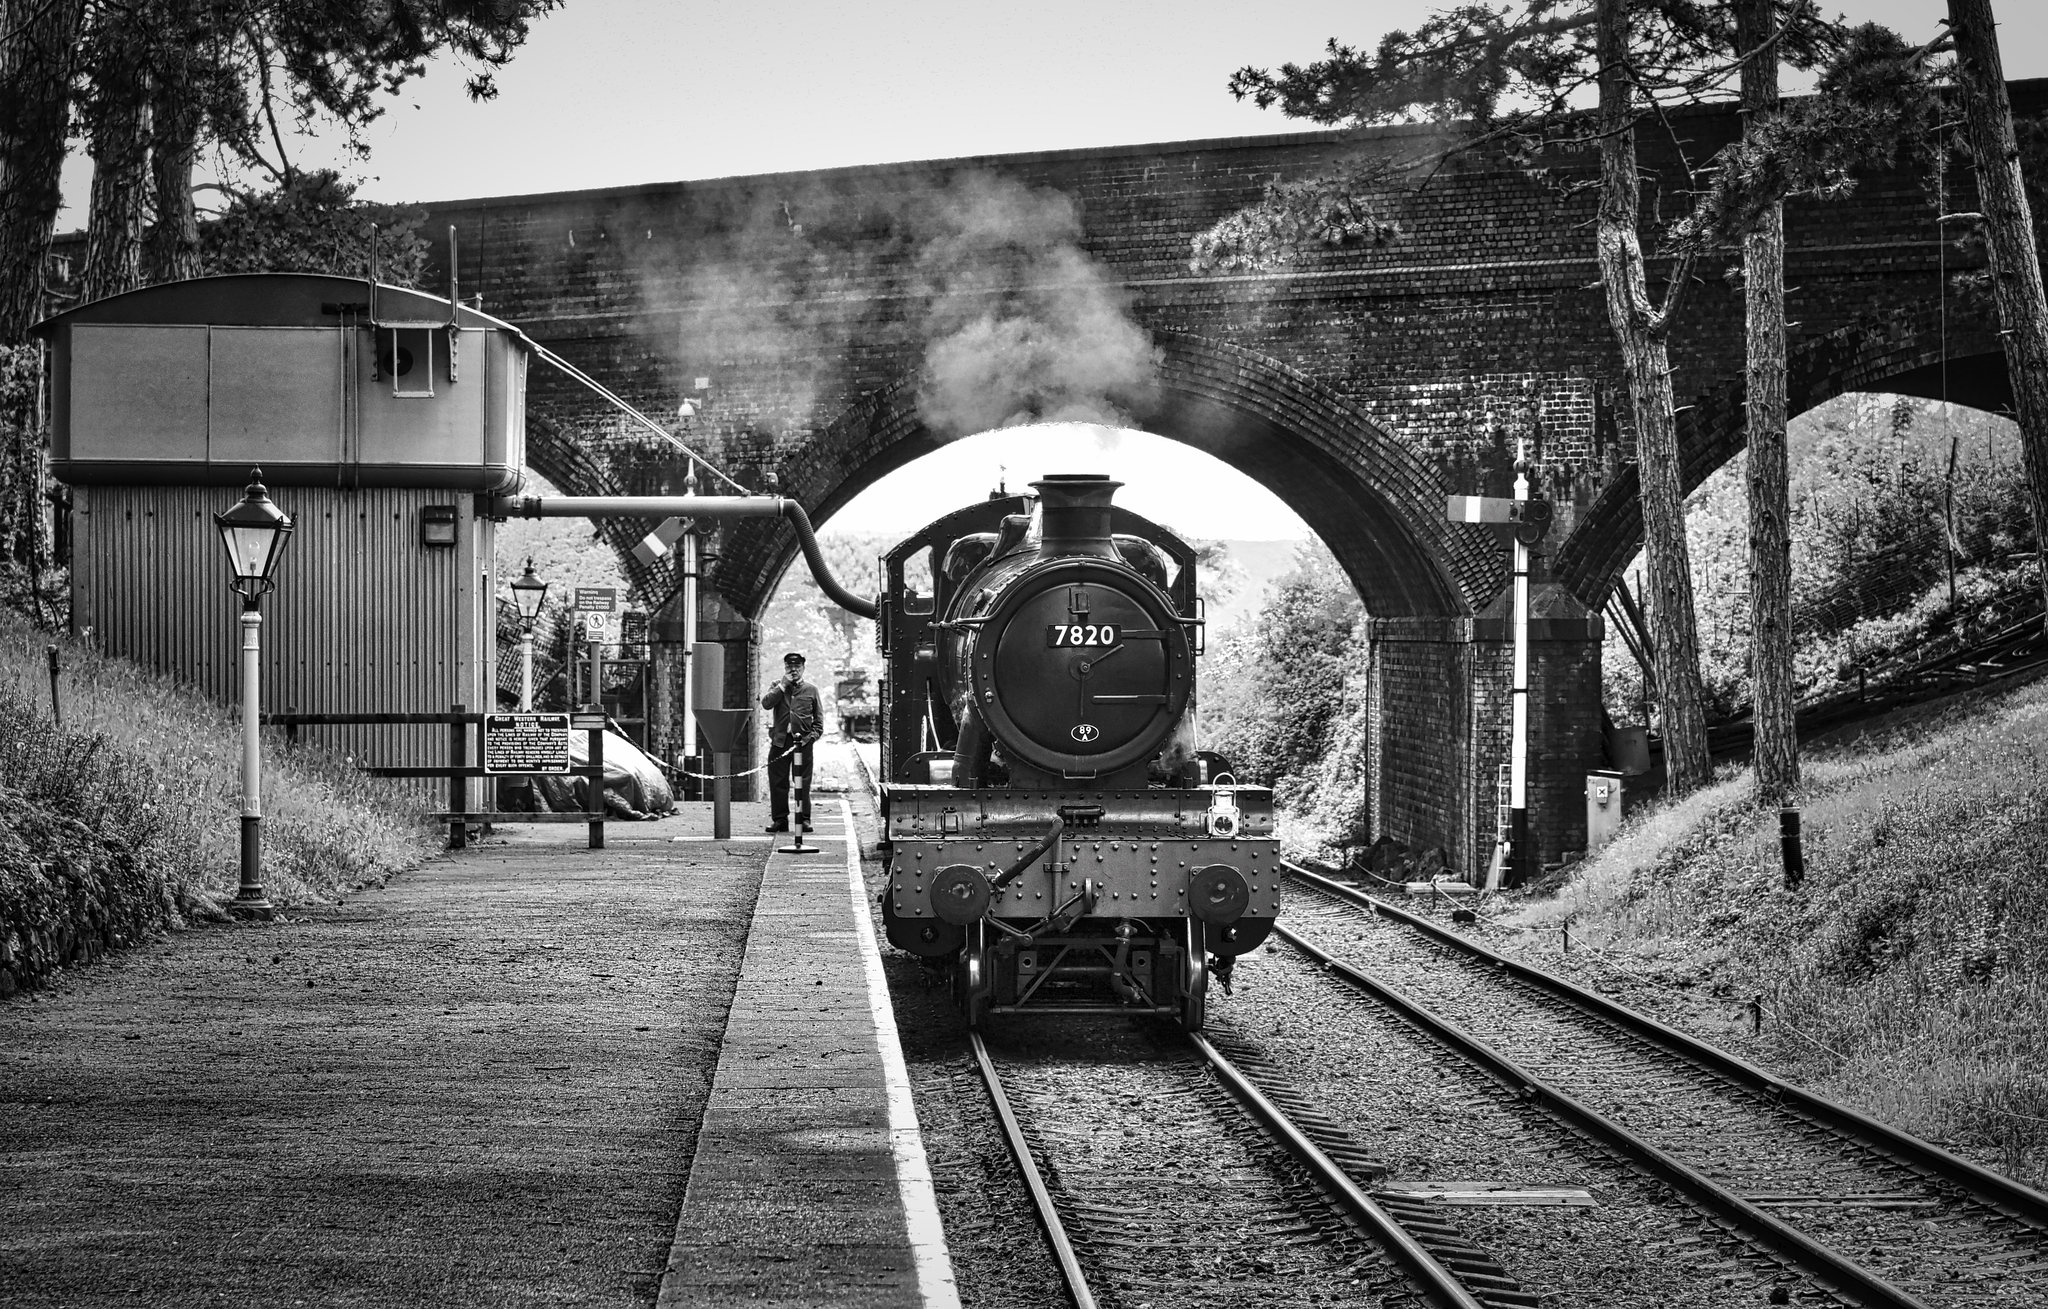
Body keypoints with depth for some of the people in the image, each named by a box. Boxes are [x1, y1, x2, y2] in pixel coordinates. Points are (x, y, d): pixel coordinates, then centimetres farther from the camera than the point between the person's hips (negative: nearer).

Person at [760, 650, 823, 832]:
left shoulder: (811, 690, 12)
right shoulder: (777, 688, 14)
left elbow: (819, 718, 12)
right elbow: (766, 703, -6)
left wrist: (813, 735, -4)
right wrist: (784, 685, -6)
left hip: (803, 742, -1)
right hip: (780, 740, 1)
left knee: (803, 783, -3)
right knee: (777, 782, 0)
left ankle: (804, 819, 2)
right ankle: (779, 819, 6)